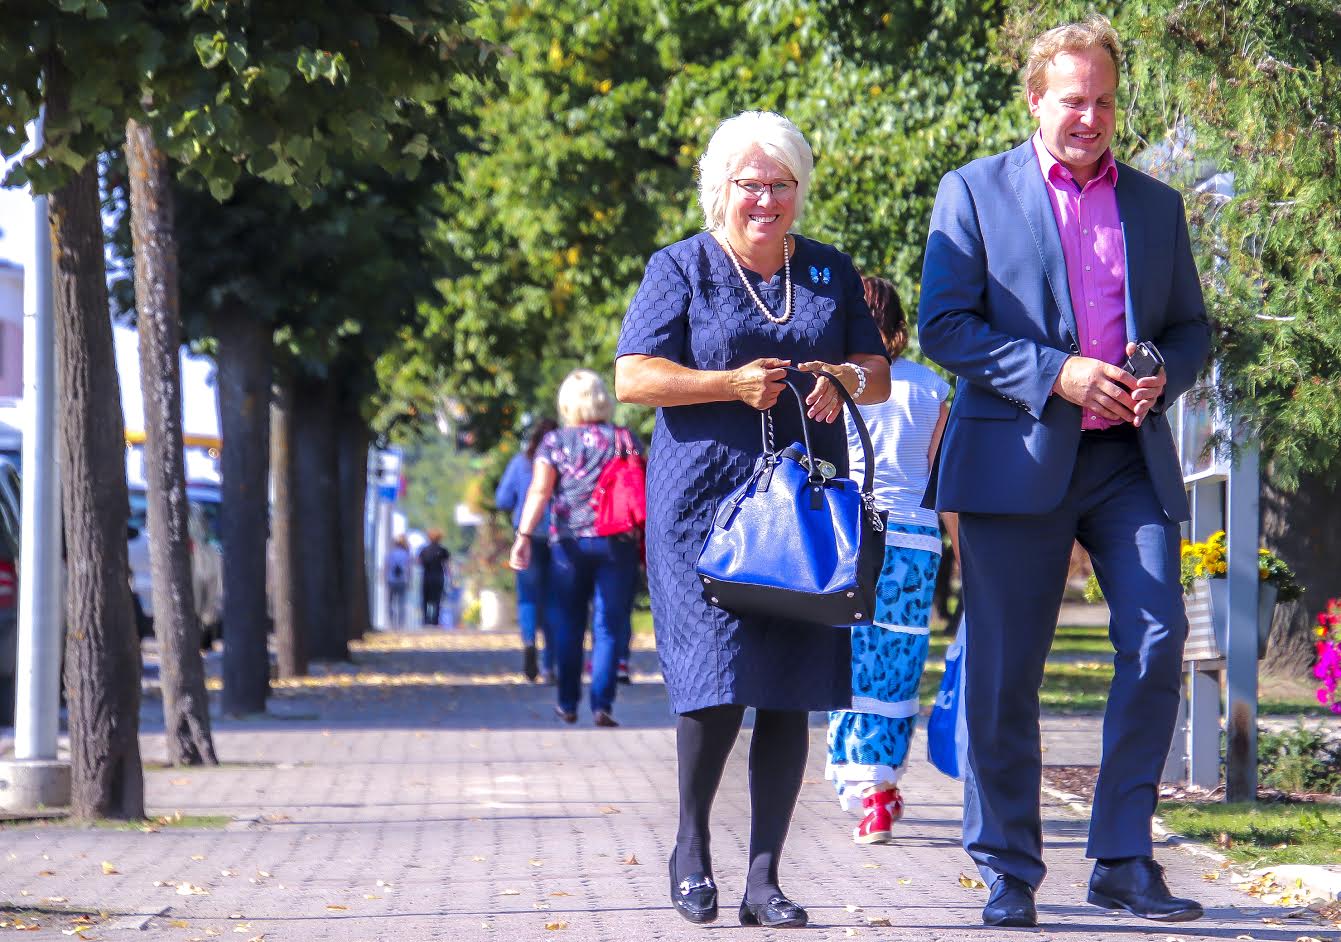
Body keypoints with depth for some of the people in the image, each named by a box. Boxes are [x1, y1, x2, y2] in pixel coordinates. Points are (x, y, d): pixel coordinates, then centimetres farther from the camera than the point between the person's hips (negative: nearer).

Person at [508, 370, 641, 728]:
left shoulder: (554, 442, 2)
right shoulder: (625, 438, 4)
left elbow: (539, 491, -9)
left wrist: (524, 535, -15)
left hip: (569, 542, 0)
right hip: (618, 541, 0)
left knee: (568, 625, 12)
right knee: (609, 626, 1)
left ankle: (568, 704, 15)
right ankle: (602, 704, -9)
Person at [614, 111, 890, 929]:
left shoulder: (830, 271, 16)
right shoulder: (681, 269, 5)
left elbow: (879, 376, 16)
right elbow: (634, 378, -2)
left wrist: (843, 378, -7)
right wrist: (733, 384, -13)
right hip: (706, 497, -3)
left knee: (790, 692, 0)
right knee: (721, 678, -12)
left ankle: (765, 878, 5)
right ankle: (691, 847, 11)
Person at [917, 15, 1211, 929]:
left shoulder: (1156, 204, 15)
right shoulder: (975, 192, 5)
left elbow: (1191, 326, 19)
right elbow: (944, 324, -3)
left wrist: (1163, 379, -5)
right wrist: (1058, 374, -14)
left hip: (1129, 460, 3)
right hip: (1017, 459, -2)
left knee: (1157, 640, -10)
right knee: (1004, 675, 0)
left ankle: (1125, 861, 0)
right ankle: (1008, 872, 11)